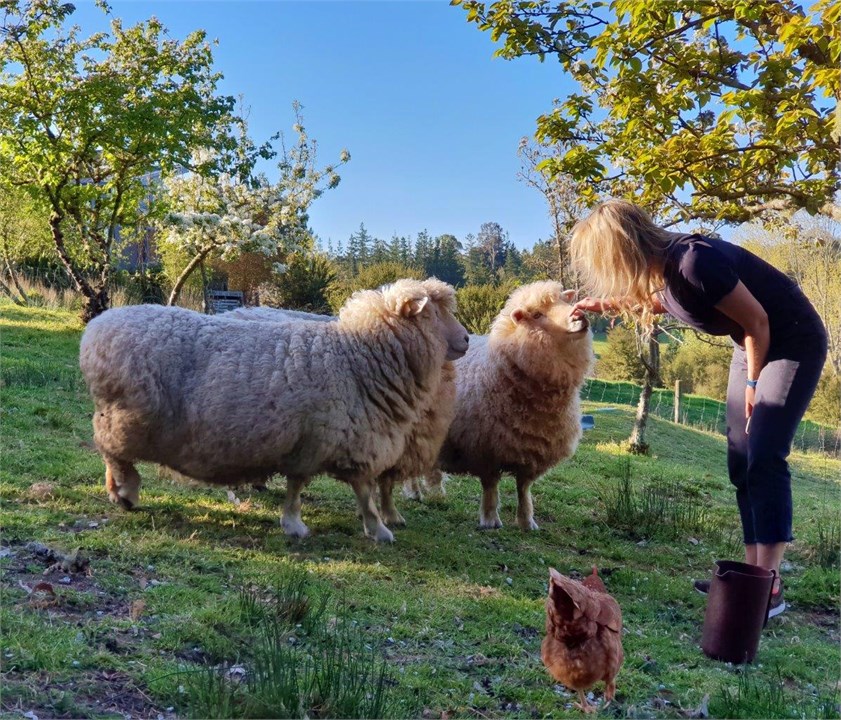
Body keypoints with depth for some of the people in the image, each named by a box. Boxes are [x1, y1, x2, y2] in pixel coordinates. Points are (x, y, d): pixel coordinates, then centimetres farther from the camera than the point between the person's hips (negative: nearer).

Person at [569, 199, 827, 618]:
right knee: (741, 462, 5)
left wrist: (752, 385, -10)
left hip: (794, 343, -9)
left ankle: (769, 586, -14)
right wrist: (605, 304, 12)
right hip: (754, 345, 9)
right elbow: (660, 303, 19)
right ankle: (755, 572, 10)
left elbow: (757, 321, -22)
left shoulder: (696, 262, -32)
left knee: (764, 458, -17)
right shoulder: (659, 268, -7)